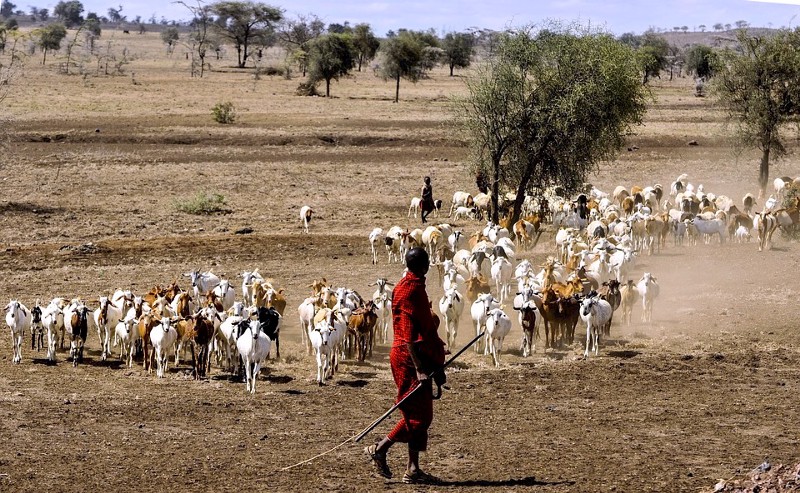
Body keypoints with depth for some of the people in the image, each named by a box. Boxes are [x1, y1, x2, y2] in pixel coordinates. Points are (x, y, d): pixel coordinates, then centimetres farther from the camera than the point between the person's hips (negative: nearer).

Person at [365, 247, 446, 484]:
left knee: (421, 415, 9)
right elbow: (408, 335, -21)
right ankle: (379, 449, 1)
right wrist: (419, 369, -25)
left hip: (420, 358, 10)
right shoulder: (409, 290, -16)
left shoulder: (416, 287, 15)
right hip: (409, 358, -10)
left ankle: (413, 470, 10)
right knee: (417, 416, -8)